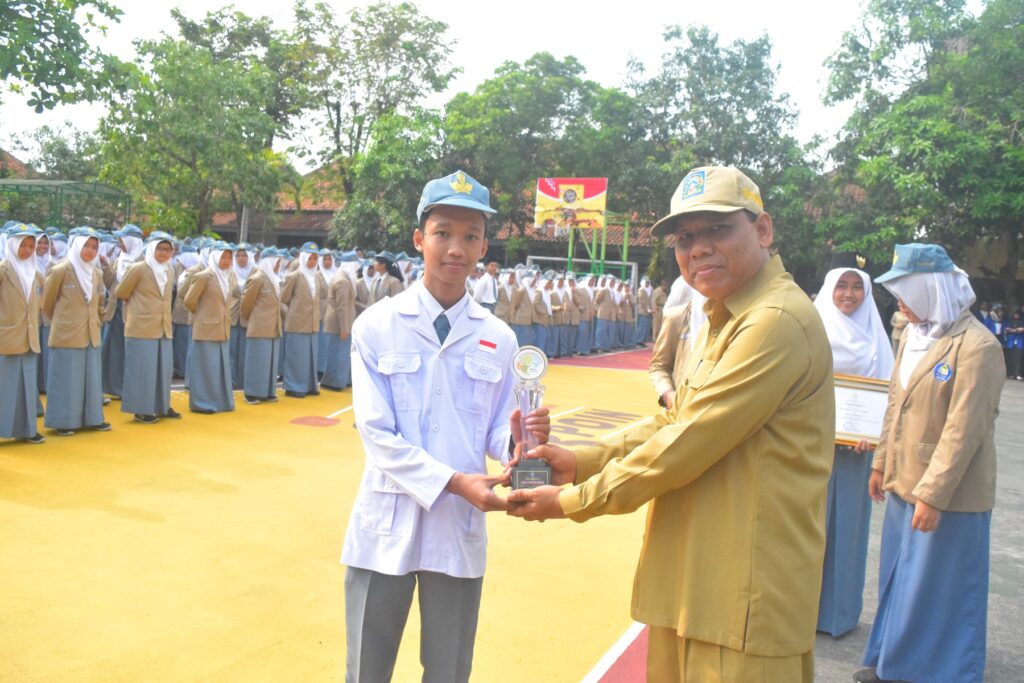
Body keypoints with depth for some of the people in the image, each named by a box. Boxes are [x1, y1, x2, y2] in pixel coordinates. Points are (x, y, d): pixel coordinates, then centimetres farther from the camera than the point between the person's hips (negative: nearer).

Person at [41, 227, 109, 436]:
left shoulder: (96, 273, 8)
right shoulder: (60, 270, -10)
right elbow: (47, 302, 0)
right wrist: (62, 320, 10)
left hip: (91, 335, 6)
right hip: (66, 335, -6)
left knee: (92, 377, 10)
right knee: (66, 378, 0)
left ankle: (92, 418, 18)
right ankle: (63, 421, 9)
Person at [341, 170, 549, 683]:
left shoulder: (498, 338, 1)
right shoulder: (376, 326, -6)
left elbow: (494, 435, 3)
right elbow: (377, 434, -11)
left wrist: (518, 440, -20)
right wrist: (453, 481, -21)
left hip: (461, 528, 2)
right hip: (387, 526, -2)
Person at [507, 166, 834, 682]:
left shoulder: (778, 321, -20)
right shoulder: (723, 319, 14)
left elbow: (684, 447, -22)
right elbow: (674, 423, 13)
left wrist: (571, 501, -13)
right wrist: (581, 461, 1)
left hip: (744, 597, -9)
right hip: (692, 580, 9)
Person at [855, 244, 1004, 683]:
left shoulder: (976, 346, -19)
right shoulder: (913, 334, 7)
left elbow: (965, 430, -21)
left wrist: (933, 494, -21)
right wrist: (881, 463, 15)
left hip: (948, 493, -8)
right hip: (904, 482, 8)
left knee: (940, 590, 5)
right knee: (899, 578, 19)